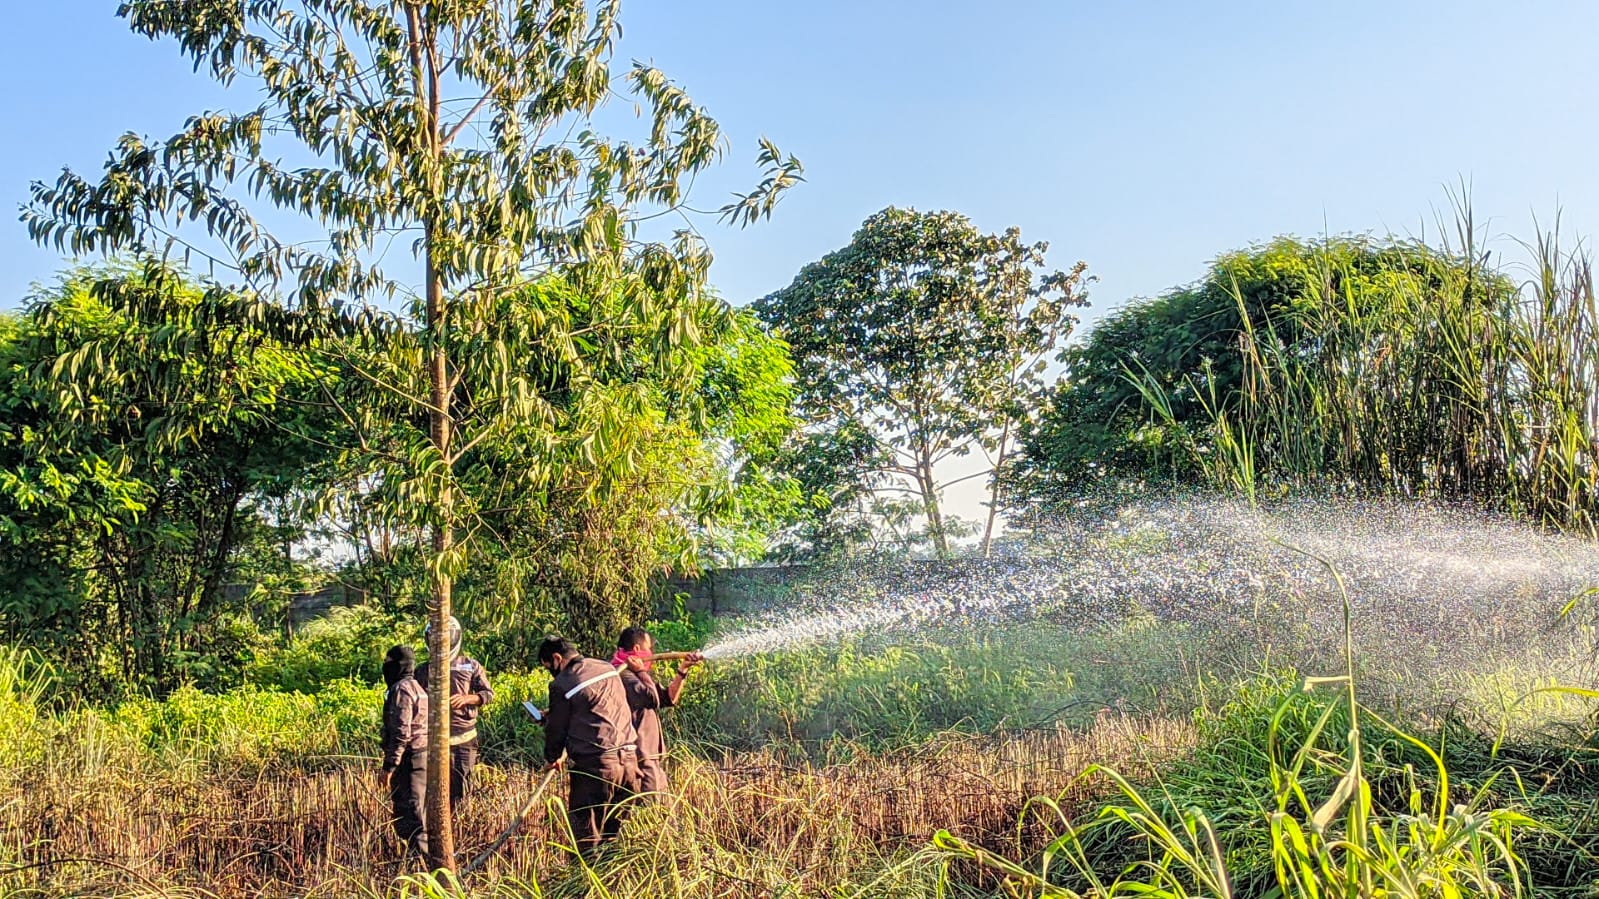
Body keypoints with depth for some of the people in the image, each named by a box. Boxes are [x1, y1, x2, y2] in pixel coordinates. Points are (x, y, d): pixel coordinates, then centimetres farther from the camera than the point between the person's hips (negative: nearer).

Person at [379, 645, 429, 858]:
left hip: (410, 759, -10)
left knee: (410, 816, -10)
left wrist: (389, 767, -19)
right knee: (415, 815, 15)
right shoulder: (416, 687, 19)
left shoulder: (401, 689, -12)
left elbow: (401, 733, -19)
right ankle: (425, 859, 17)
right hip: (423, 757, 10)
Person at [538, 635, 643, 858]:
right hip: (629, 758, 6)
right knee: (613, 829, 14)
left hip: (595, 764, -6)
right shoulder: (608, 669, 14)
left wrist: (553, 757, 22)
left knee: (585, 833, 4)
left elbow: (556, 728, 3)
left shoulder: (562, 685, -5)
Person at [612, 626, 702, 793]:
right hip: (640, 759, -11)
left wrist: (683, 670, 12)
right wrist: (641, 671, -11)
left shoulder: (636, 674, 19)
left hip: (652, 757, 11)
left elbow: (668, 698, 21)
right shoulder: (623, 674, -14)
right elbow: (652, 698, -25)